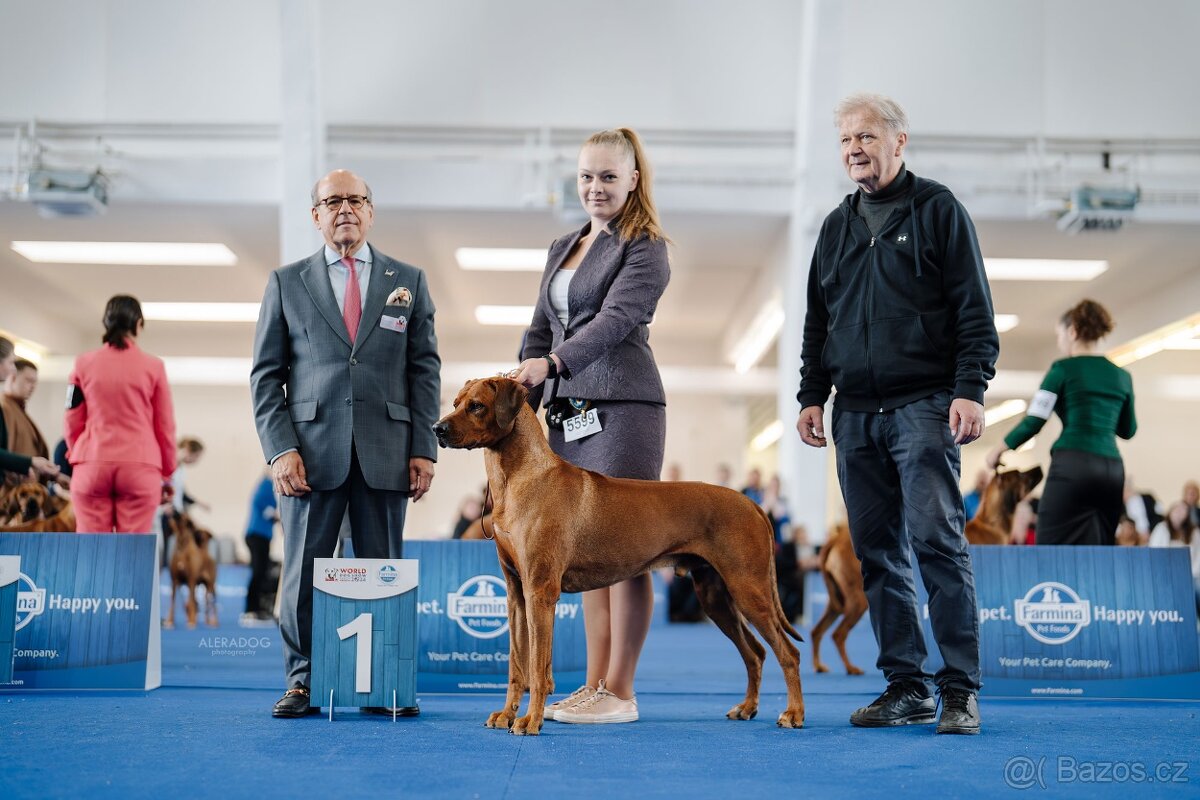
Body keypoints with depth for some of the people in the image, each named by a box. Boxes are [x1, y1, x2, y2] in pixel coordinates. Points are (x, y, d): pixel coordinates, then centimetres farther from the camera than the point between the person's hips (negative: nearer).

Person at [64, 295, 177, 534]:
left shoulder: (84, 364, 6)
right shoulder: (153, 366, 1)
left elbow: (73, 421, 10)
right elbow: (165, 425, 5)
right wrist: (167, 474, 15)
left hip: (92, 466, 2)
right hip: (140, 468, -1)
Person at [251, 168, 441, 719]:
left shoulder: (408, 281, 12)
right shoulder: (286, 283, 10)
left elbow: (425, 370, 8)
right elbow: (265, 375, 6)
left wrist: (424, 449, -1)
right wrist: (280, 448, -5)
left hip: (386, 451, 0)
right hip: (312, 450, 0)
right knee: (304, 570, 2)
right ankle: (302, 681, 13)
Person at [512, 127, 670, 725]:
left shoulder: (645, 248, -2)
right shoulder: (562, 248, 20)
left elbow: (616, 319, -17)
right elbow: (540, 331, 20)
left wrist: (553, 361, -29)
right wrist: (518, 404, 10)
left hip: (624, 407, -7)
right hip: (569, 408, 7)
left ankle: (620, 693, -1)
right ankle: (594, 685, 12)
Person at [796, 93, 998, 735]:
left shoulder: (936, 209, 2)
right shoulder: (837, 226, 19)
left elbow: (973, 308, -3)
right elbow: (817, 321, 23)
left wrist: (970, 389, -12)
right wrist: (811, 395, 14)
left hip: (923, 405, -6)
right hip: (854, 413, 6)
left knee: (937, 540, -11)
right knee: (877, 554, 5)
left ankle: (960, 689, -4)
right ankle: (906, 687, 12)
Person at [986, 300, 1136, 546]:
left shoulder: (1064, 368, 0)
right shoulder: (1122, 376, 15)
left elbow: (1034, 421, -3)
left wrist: (1000, 448, 10)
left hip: (1072, 464, -5)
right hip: (1113, 469, 6)